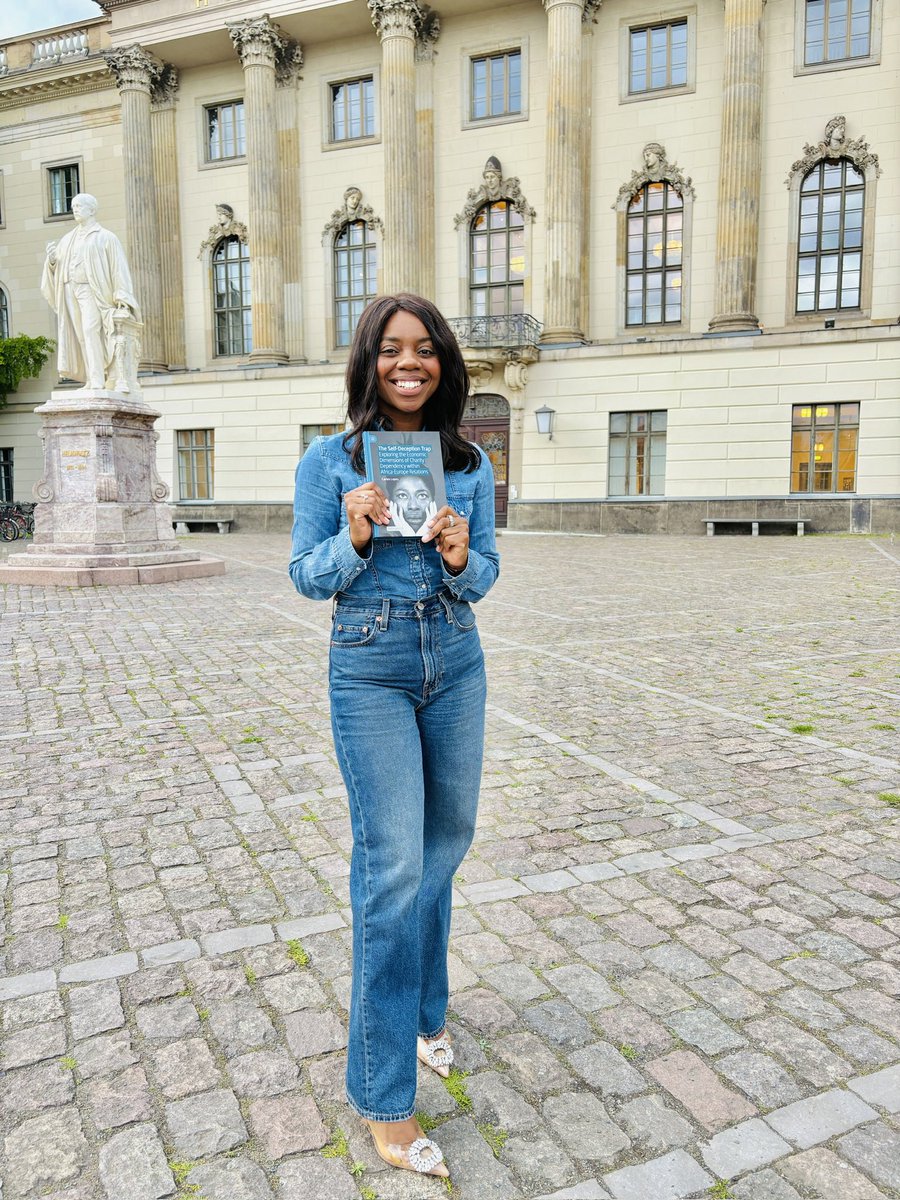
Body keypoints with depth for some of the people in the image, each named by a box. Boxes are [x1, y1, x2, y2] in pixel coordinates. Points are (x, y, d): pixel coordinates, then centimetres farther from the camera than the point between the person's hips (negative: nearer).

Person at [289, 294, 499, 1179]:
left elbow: (484, 576, 6)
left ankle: (419, 1005, 41)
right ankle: (384, 1095, 9)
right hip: (371, 671, -4)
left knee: (446, 839, 15)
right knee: (394, 866, -6)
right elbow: (306, 577, -2)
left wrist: (458, 558, -16)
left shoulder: (470, 464, 4)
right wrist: (353, 539, -22)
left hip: (455, 664, 5)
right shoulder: (330, 460, -4)